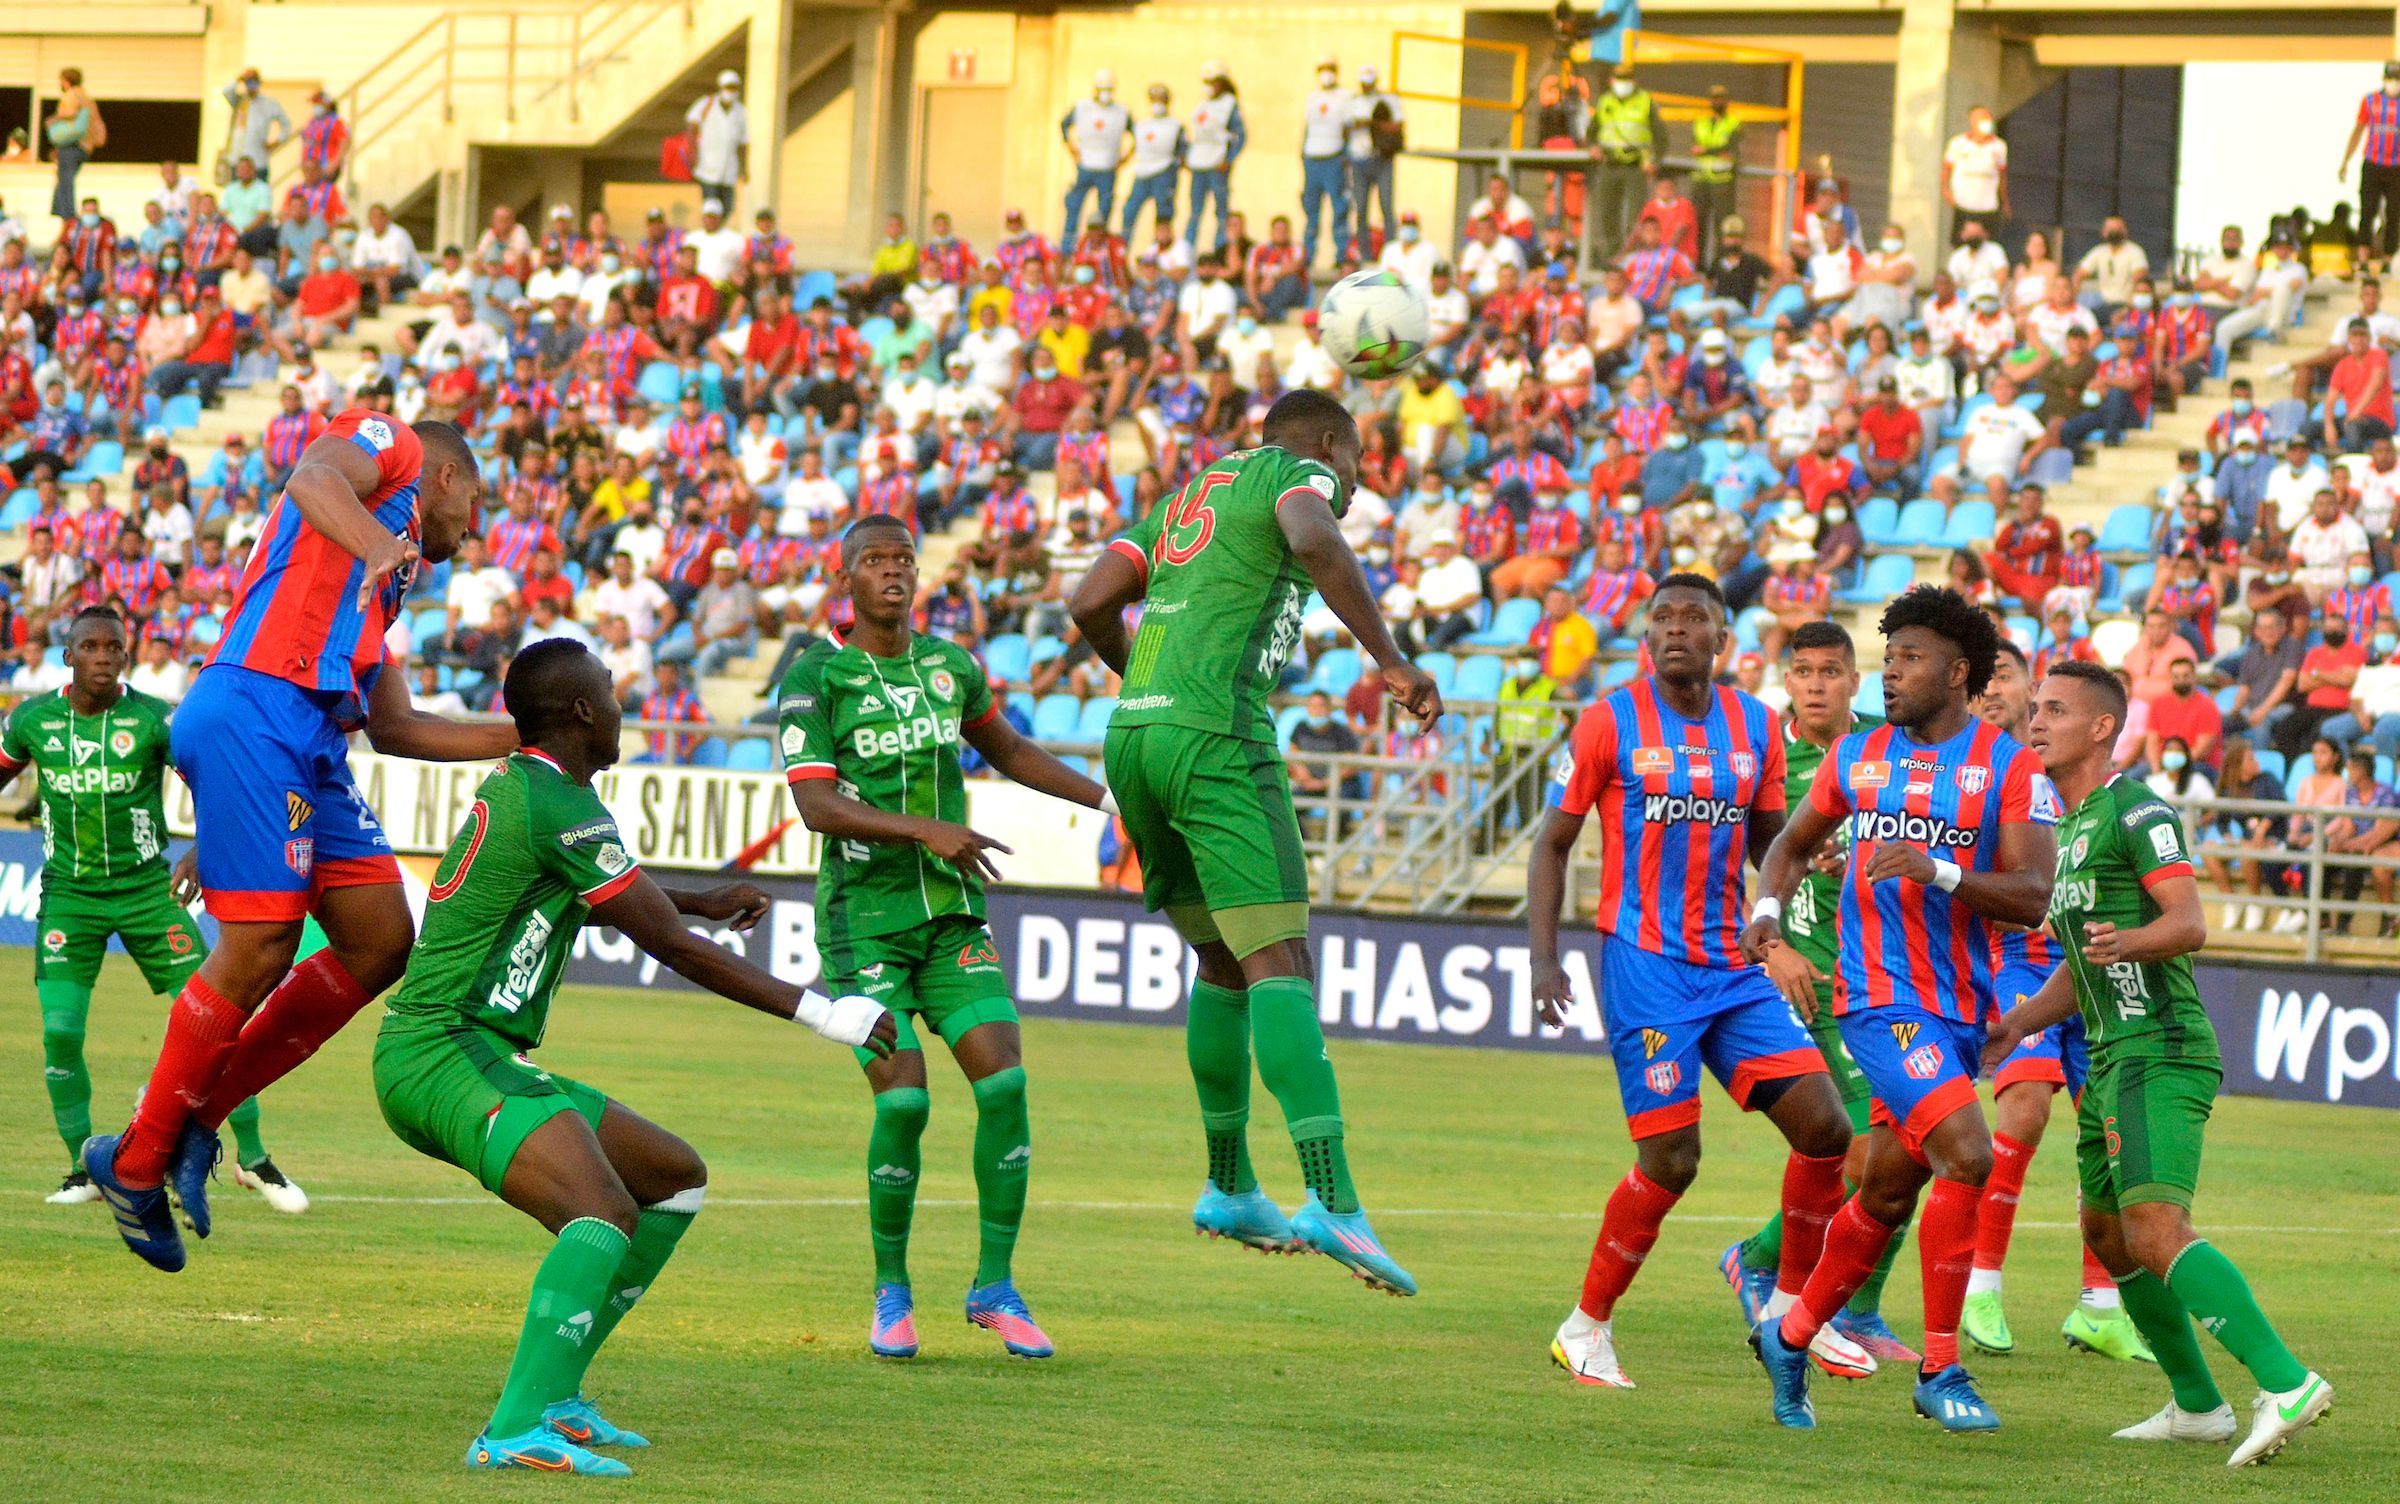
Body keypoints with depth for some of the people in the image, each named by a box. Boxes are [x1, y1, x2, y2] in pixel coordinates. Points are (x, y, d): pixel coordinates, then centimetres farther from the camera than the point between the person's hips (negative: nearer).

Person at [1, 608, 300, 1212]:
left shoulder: (153, 719, -11)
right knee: (60, 1032, -12)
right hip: (69, 894, 1)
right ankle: (83, 1169, 6)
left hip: (145, 888, -1)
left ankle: (252, 1158, 10)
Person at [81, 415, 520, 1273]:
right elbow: (314, 475, -15)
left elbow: (392, 727, 33)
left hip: (313, 742, 10)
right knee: (261, 948, -13)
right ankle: (137, 1162, -3)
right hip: (256, 711, -10)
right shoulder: (390, 448, 9)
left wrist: (521, 740, 32)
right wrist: (380, 546, -34)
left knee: (380, 943, 3)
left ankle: (200, 1118, 8)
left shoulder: (383, 585, 33)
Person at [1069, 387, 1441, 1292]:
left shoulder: (1189, 496, 28)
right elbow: (1314, 539, -17)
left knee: (1224, 963, 21)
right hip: (1216, 735, -8)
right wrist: (1392, 661, -16)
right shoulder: (1299, 473, 8)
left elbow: (1090, 605, 21)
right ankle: (1330, 1199, -26)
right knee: (1279, 964, -14)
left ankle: (1229, 1188, 25)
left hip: (1132, 738, 8)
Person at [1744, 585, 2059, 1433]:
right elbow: (1794, 844, 24)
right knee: (1967, 1154, -21)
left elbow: (2031, 898, -10)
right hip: (1881, 998, -2)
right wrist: (1768, 917, 5)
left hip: (1960, 1006, 2)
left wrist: (1939, 874, -24)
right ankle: (1940, 1370, -13)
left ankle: (1790, 1338, 32)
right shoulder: (1857, 757, 7)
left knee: (1889, 1194, 10)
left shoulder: (2009, 768, 0)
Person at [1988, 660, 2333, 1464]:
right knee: (2106, 1233, 16)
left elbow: (2189, 922, -20)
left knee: (2155, 1228, -23)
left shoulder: (2134, 810, -9)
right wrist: (2014, 1026, 20)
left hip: (2161, 1051, -11)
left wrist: (2127, 943, -38)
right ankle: (2197, 1405, 26)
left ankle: (2286, 1383, -31)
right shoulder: (2068, 830, 21)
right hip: (2113, 1058, 11)